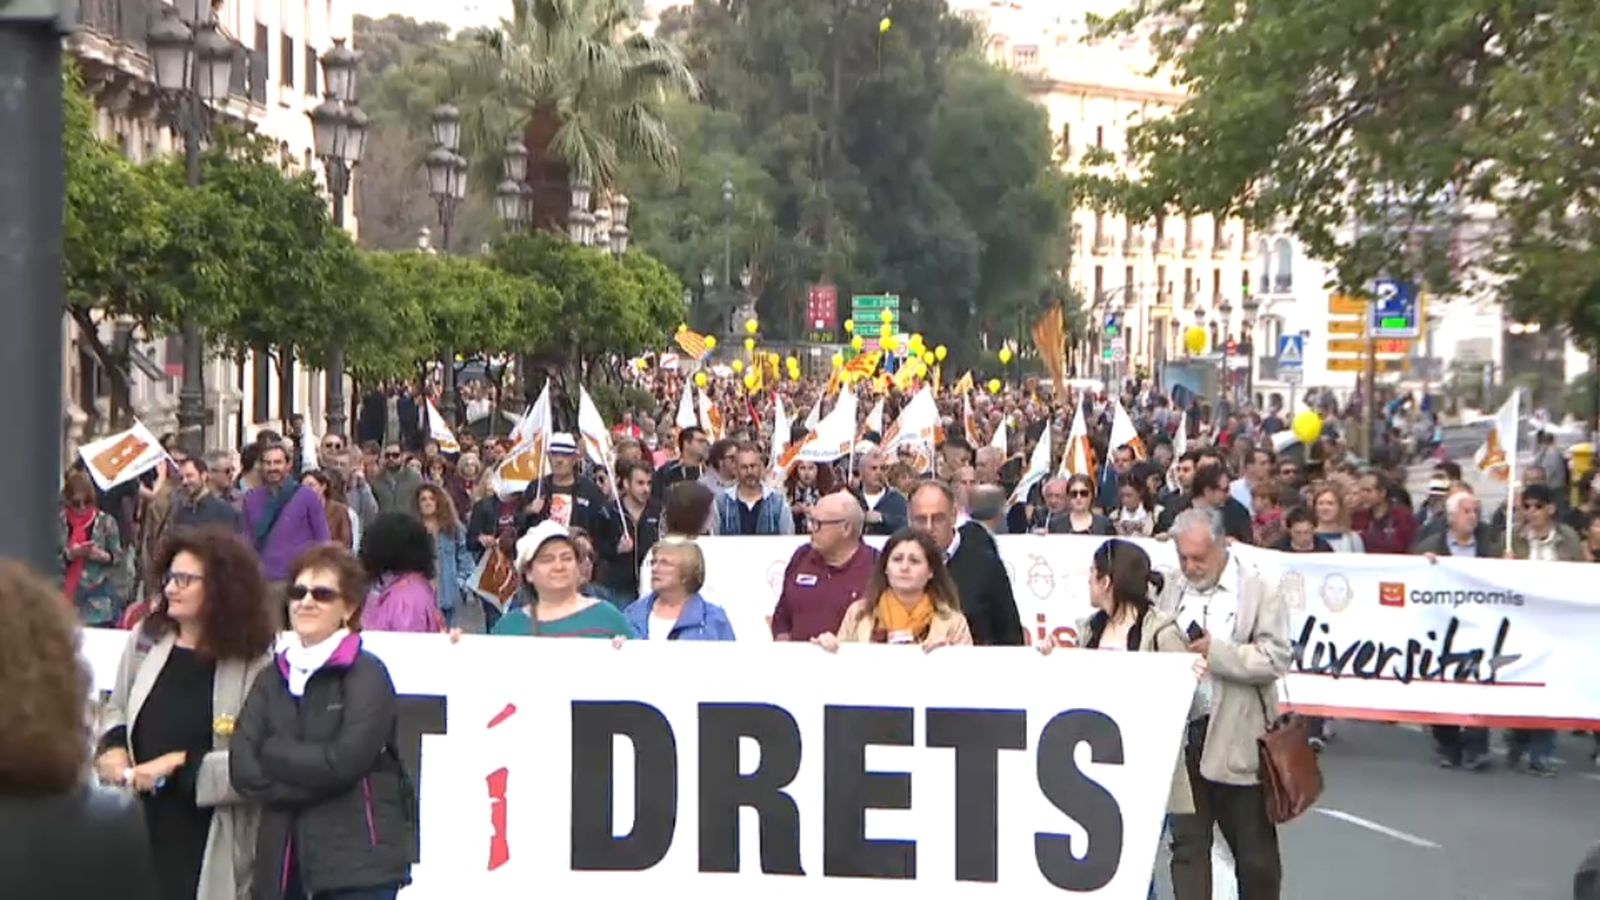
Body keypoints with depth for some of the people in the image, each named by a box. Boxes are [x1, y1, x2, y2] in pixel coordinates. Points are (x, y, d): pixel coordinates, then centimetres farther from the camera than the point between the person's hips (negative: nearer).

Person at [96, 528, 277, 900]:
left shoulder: (255, 663, -12)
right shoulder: (145, 640, 5)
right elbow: (116, 709, 20)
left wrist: (182, 764, -19)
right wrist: (113, 747, 0)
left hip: (213, 846, -5)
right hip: (141, 828, 5)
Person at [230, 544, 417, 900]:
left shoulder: (366, 674, -3)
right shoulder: (272, 678, 13)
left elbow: (345, 760, -16)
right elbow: (243, 766, 1)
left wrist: (274, 753, -4)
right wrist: (313, 781, -12)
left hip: (358, 861, -6)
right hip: (285, 861, 6)